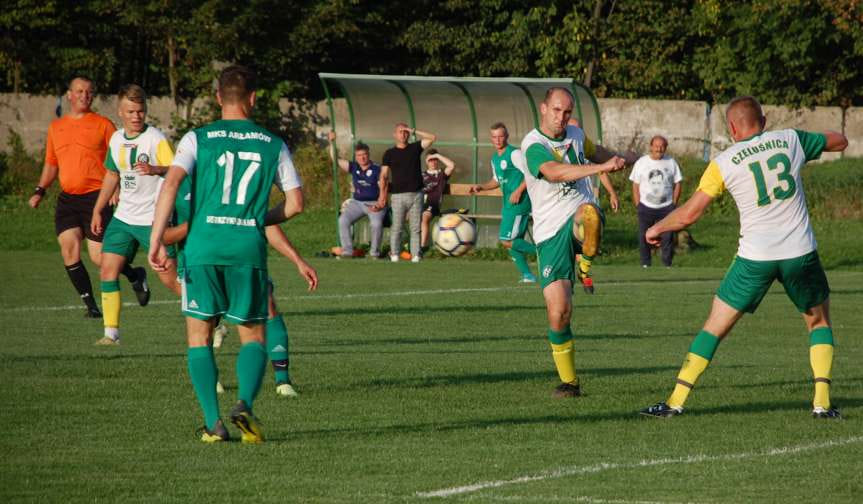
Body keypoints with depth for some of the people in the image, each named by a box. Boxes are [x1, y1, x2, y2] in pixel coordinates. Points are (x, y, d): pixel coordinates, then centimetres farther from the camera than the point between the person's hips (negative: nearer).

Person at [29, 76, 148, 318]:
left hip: (95, 197, -5)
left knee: (99, 257, -7)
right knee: (69, 249, -9)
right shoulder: (56, 127, 14)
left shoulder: (103, 125, 0)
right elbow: (51, 164, 24)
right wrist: (40, 191, 12)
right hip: (67, 198, 5)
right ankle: (90, 304, 2)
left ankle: (135, 276, 22)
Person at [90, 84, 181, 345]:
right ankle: (112, 333, 1)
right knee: (107, 270, -4)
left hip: (153, 219, -6)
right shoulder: (116, 140, 9)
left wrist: (155, 169, -42)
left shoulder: (156, 138, -12)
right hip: (123, 217, 6)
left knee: (169, 278, -6)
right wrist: (97, 211, 23)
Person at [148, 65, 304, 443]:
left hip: (203, 247, -1)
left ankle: (213, 421, -1)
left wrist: (156, 241, -12)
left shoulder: (198, 138, 4)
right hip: (249, 249, 1)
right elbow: (295, 203, 8)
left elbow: (171, 182, -10)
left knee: (198, 336, 10)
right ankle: (245, 404, -13)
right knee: (253, 336, 12)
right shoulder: (273, 145, 9)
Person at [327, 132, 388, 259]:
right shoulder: (353, 168, 8)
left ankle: (374, 253, -16)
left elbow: (383, 189, -7)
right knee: (343, 220, -18)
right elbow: (335, 159, 7)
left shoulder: (377, 170, -4)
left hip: (375, 203, -4)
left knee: (376, 223, -31)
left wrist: (379, 205, -20)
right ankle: (347, 251, -16)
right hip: (357, 202, 4)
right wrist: (332, 142, -4)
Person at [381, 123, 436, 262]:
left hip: (416, 194, 1)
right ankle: (394, 255, 3)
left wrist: (414, 131, 2)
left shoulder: (415, 148, 12)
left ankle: (415, 256, 0)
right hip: (398, 195, -1)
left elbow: (432, 138, 5)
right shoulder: (389, 153, 8)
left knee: (416, 228, 0)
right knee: (396, 228, -2)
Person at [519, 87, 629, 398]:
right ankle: (569, 382, 8)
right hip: (550, 234, -3)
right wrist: (602, 167, -43)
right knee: (558, 311, -8)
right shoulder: (533, 145, -12)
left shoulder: (576, 135, 9)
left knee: (588, 213, -42)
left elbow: (593, 151, 35)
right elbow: (555, 171, -34)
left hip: (579, 217, 3)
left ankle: (585, 267, -23)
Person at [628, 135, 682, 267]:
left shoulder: (671, 162, 7)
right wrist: (638, 205, -2)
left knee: (667, 238, -5)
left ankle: (667, 265, 3)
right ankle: (645, 264, 10)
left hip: (666, 207, 0)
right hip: (646, 207, 0)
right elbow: (635, 185, 5)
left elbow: (677, 184, 10)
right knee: (644, 238, 1)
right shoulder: (641, 162, 5)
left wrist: (674, 203, 2)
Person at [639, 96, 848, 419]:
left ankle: (676, 401, 7)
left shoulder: (724, 163, -2)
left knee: (715, 328, 9)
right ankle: (822, 401, 8)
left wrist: (656, 228, 15)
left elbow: (690, 214, -3)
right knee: (819, 322, 22)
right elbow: (840, 141, 20)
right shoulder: (791, 140, 4)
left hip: (755, 258, -1)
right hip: (800, 253, 2)